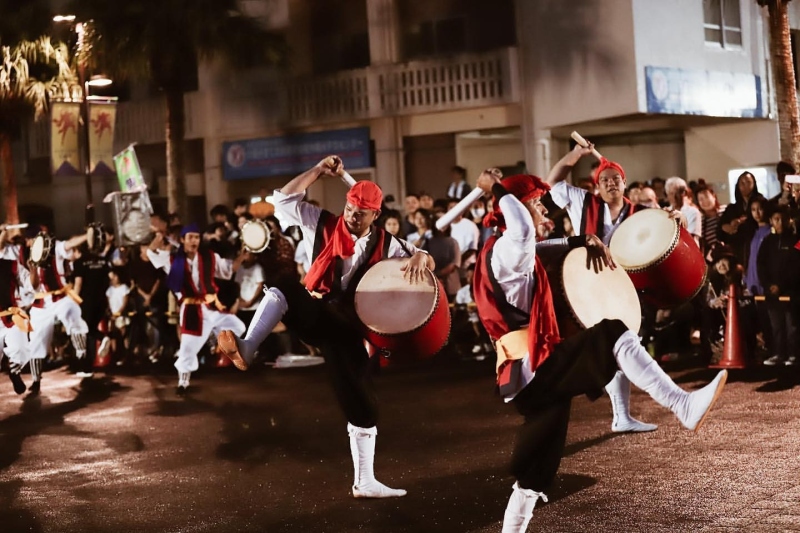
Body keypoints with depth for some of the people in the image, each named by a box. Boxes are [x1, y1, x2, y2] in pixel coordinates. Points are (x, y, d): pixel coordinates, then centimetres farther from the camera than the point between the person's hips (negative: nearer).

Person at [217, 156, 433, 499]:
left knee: (361, 405, 0)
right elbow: (283, 200, -3)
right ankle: (246, 349, -49)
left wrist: (419, 258, -22)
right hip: (315, 312, -1)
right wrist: (320, 171, -7)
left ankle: (364, 482, 9)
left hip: (348, 325, 1)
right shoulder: (323, 225, 2)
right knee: (282, 292, -34)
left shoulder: (385, 244, 5)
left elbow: (424, 259, 3)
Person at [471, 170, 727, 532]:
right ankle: (683, 406, -28)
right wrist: (499, 190, -18)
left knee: (536, 471, 13)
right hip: (534, 368, -10)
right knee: (612, 335, -20)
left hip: (528, 377, 10)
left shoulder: (503, 251, 22)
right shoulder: (506, 248, -9)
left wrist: (584, 240, 22)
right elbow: (523, 229, -35)